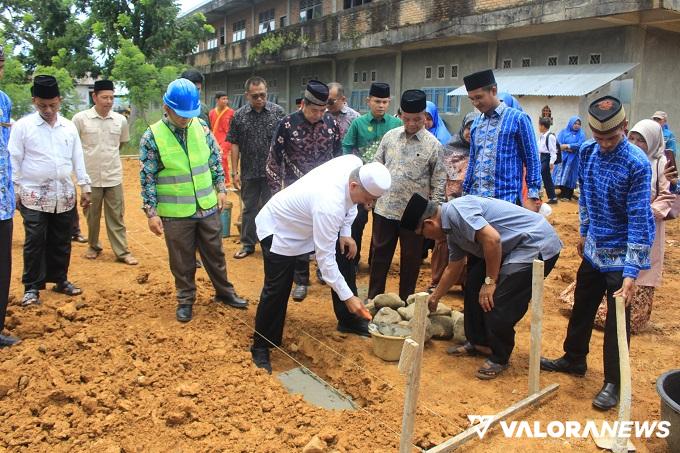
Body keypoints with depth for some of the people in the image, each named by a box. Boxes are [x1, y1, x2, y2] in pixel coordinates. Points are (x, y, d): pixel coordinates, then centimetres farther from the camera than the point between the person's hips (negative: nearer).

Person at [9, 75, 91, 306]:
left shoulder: (69, 127, 7)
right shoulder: (22, 126, -4)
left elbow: (78, 158, 10)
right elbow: (14, 161, -3)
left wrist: (84, 186, 7)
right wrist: (14, 190, -5)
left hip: (64, 195, 4)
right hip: (34, 196, -3)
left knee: (61, 241, 12)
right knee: (35, 242, -1)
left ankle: (60, 280, 26)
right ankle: (32, 287, 9)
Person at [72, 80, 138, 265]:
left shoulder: (120, 120, 0)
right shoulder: (80, 118, -8)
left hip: (114, 177, 1)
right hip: (90, 177, -1)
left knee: (116, 216, 5)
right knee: (92, 215, 13)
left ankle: (122, 252, 9)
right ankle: (94, 246, 31)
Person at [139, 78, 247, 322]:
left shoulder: (201, 127, -2)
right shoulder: (152, 136, -12)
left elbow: (215, 159, 11)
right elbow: (147, 178, -8)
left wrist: (221, 188, 8)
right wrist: (151, 212, -9)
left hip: (207, 207, 3)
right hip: (175, 213, -3)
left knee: (215, 253, 16)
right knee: (182, 260, 10)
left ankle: (224, 292, 34)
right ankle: (185, 300, 29)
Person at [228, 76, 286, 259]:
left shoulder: (278, 112, -3)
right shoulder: (239, 116, 0)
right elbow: (234, 144, 3)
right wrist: (234, 172, -1)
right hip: (249, 172, 2)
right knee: (249, 208, 13)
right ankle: (247, 244, 26)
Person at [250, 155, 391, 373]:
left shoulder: (356, 165, -22)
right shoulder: (329, 205, -43)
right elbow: (325, 257, -34)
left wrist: (345, 232, -5)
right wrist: (347, 296, -28)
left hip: (309, 220, 8)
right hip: (279, 228, -8)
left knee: (345, 259, 9)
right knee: (277, 290, -5)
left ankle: (348, 320, 27)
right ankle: (261, 347, 14)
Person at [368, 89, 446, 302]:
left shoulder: (433, 145, -5)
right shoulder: (390, 136, 4)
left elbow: (438, 182, -3)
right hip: (385, 209, 3)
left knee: (410, 259, 10)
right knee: (380, 255, 12)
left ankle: (405, 303, 26)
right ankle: (373, 299, 26)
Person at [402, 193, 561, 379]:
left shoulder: (455, 210, -20)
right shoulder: (452, 230, 10)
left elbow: (492, 238, -30)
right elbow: (453, 269, 24)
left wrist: (490, 281, -20)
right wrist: (434, 298, 33)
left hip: (537, 244, -10)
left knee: (498, 302, -13)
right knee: (474, 284, 11)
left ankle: (499, 358, 8)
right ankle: (479, 343, 26)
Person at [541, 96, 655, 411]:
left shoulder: (637, 164, -21)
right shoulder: (587, 153, -3)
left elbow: (639, 220, -24)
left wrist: (631, 273, -27)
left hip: (620, 255, -6)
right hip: (593, 251, 6)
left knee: (617, 321, 4)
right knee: (581, 309, 19)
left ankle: (613, 383, 19)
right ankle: (574, 359, 39)